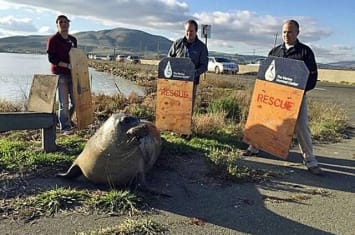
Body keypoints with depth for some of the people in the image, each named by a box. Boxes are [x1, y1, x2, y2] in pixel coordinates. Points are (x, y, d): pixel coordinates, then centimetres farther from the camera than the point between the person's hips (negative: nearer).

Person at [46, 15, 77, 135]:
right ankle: (65, 127, 7)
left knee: (75, 101, 11)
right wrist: (67, 65, -21)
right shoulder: (53, 39, -5)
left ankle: (66, 120, 33)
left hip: (72, 74, 6)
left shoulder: (73, 40, 14)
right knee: (64, 103, -4)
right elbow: (51, 58, -12)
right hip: (60, 74, -6)